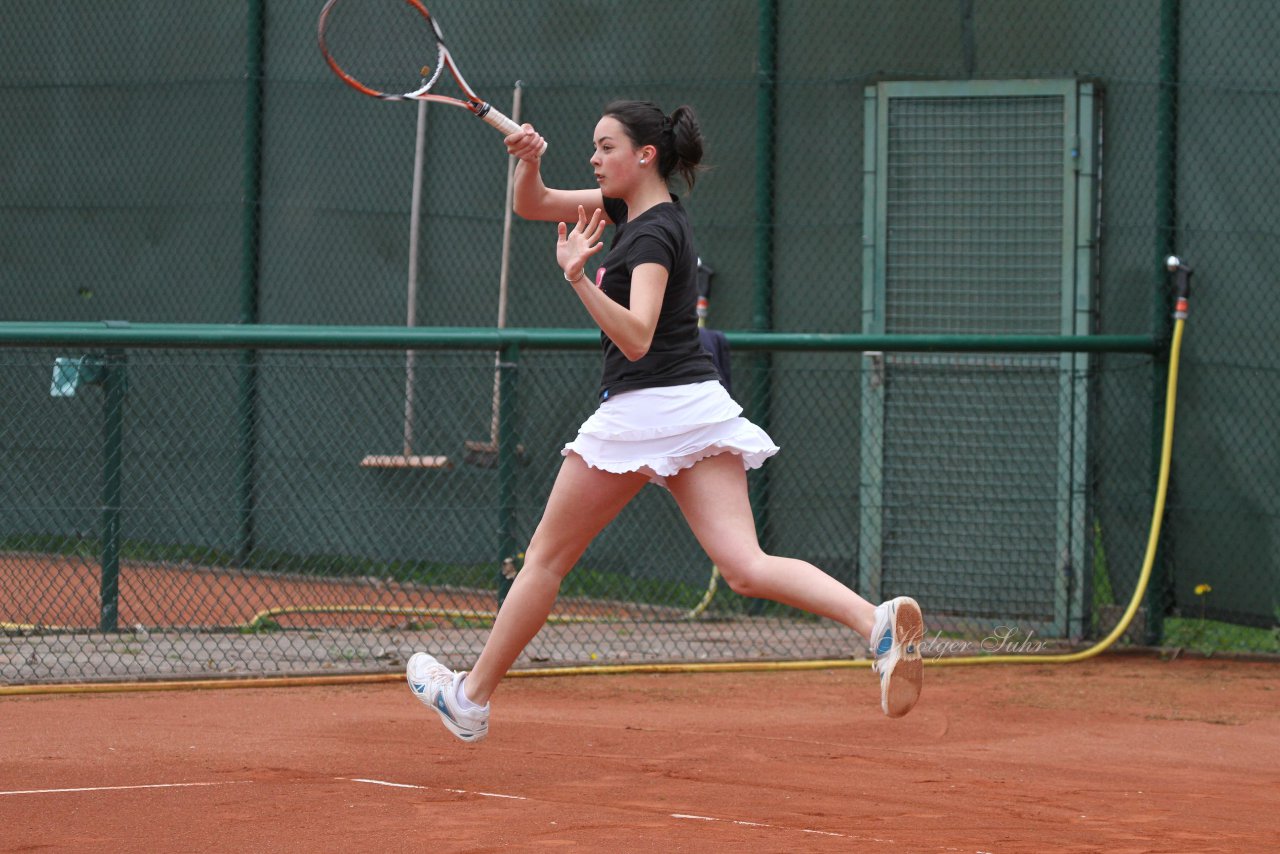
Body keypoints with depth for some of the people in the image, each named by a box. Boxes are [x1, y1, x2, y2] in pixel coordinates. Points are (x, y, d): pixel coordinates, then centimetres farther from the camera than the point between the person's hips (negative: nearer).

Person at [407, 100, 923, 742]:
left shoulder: (653, 236, -13)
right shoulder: (629, 205, 14)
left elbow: (636, 340, -26)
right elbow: (533, 206, 20)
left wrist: (579, 279, -36)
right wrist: (529, 162, 0)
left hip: (642, 411, -9)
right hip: (701, 406, 9)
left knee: (546, 558, 8)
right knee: (746, 567, -8)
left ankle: (471, 696, 20)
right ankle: (879, 621, -31)